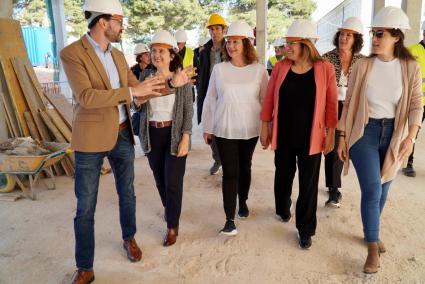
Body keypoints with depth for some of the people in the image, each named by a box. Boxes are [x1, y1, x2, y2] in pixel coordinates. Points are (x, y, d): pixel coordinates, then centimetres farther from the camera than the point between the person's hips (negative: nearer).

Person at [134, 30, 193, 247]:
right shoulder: (146, 75, 1)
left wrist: (185, 139, -14)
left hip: (174, 134, -4)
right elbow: (138, 106, 9)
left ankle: (172, 226, 15)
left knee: (173, 181, -1)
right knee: (159, 178, 17)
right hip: (152, 134, 4)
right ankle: (169, 208, 43)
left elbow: (188, 110, -8)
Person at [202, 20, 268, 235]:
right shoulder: (219, 69, -3)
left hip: (250, 129, 1)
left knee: (245, 168, 16)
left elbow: (266, 100, 2)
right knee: (230, 172, -2)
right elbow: (210, 100, 2)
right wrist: (207, 127, 4)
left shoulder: (258, 70, -4)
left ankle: (243, 202, 40)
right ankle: (230, 219, 4)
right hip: (224, 129, 0)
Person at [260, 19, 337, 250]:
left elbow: (331, 104, -3)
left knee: (308, 183, 7)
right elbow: (269, 100, 3)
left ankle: (305, 229, 22)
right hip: (283, 135, 2)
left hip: (310, 137, -2)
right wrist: (265, 128, 4)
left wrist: (331, 134, -3)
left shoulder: (325, 69, -7)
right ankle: (282, 209, 46)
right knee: (283, 175, 18)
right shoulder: (280, 68, -2)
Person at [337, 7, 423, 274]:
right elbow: (349, 103, -1)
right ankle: (373, 247, 6)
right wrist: (342, 137, -3)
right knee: (371, 189, -8)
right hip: (364, 132, -2)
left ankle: (372, 232, 36)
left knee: (383, 189, 14)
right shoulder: (363, 66, -4)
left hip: (394, 134, 2)